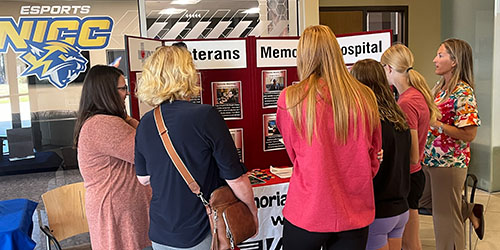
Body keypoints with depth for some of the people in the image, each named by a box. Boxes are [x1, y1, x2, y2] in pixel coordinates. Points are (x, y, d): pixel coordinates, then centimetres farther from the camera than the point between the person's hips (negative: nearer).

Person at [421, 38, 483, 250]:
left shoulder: (463, 93, -18)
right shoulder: (440, 88, 8)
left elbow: (469, 135, -22)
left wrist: (436, 123, -25)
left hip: (449, 163, -8)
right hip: (432, 160, 9)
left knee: (445, 217, 7)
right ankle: (471, 211, 39)